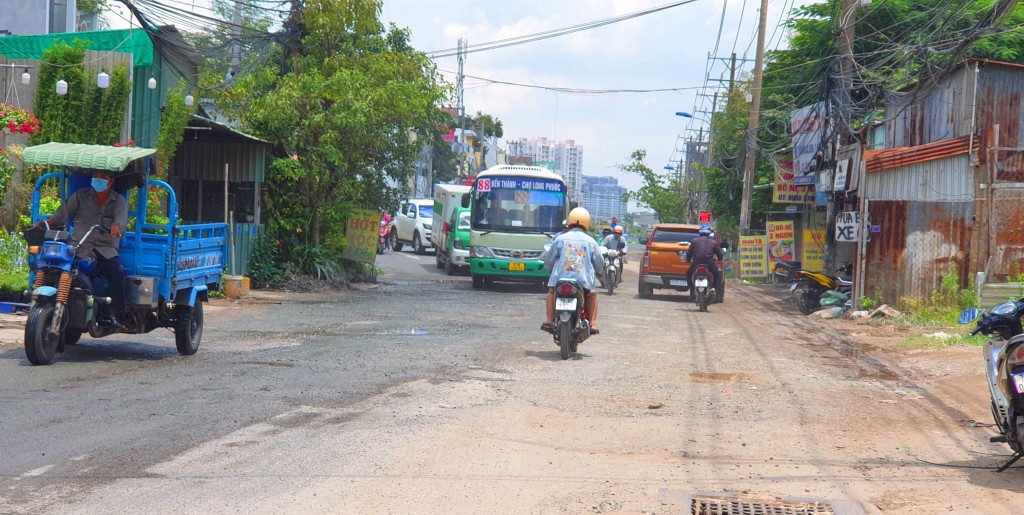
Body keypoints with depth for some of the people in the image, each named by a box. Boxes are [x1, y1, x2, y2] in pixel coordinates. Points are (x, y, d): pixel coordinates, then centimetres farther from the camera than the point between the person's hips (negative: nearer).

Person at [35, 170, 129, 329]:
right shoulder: (81, 196, 16)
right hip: (81, 247, 0)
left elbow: (122, 217, -7)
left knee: (117, 271, -30)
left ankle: (113, 315, -30)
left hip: (106, 249, 0)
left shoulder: (119, 201, 13)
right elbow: (62, 214, 8)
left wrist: (117, 226, -31)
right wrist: (46, 223, -11)